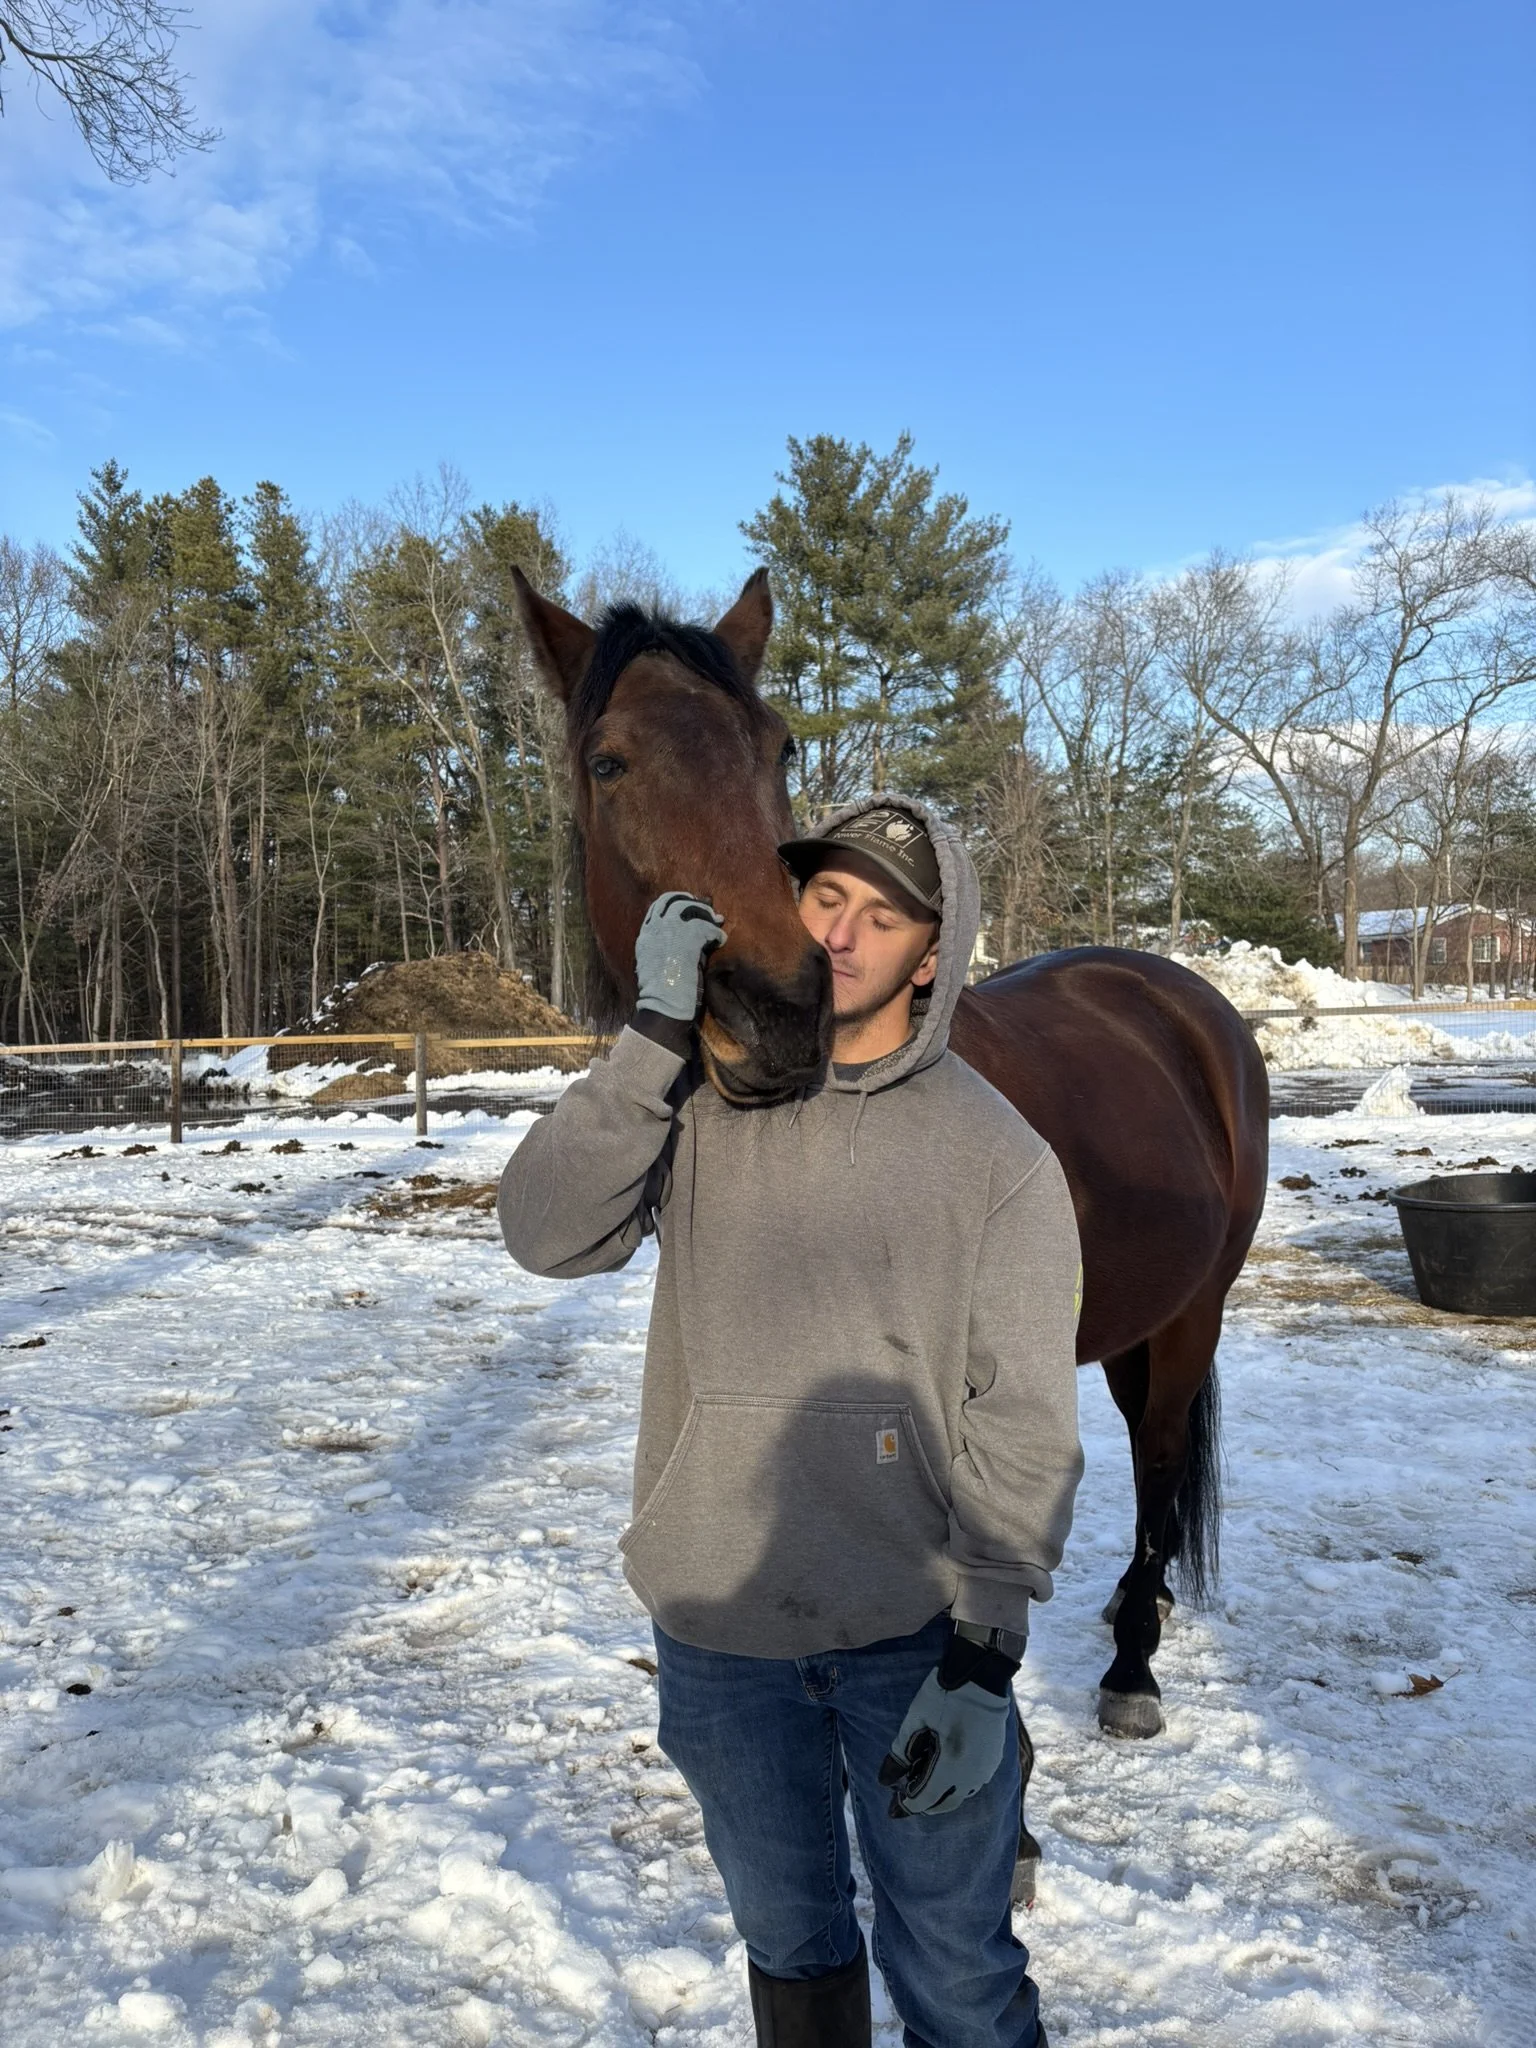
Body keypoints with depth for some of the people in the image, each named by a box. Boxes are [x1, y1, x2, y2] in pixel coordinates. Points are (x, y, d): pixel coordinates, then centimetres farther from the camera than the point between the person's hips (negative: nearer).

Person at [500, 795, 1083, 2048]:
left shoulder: (1000, 1155, -9)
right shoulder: (696, 1102, -2)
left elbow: (1021, 1429, -10)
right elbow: (548, 1233, -17)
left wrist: (983, 1660, -15)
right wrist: (657, 1034, -22)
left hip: (912, 1632, -2)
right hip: (714, 1627, 2)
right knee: (788, 1938, 24)